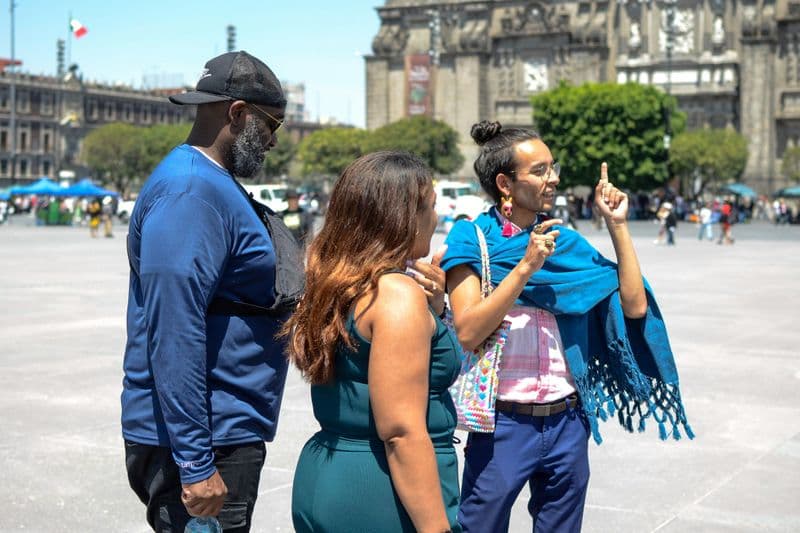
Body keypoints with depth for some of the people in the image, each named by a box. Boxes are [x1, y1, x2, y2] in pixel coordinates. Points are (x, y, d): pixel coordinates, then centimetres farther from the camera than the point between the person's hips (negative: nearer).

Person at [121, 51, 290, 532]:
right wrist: (194, 466, -26)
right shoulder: (191, 189, -19)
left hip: (226, 433, 10)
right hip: (206, 444, -10)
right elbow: (174, 333, -26)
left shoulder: (215, 184, 13)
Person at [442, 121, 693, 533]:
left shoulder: (566, 243, 6)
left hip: (567, 424, 4)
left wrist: (618, 226, -3)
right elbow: (467, 333, -17)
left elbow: (635, 306, -1)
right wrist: (526, 267, -21)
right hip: (505, 425, -4)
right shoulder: (473, 240, -6)